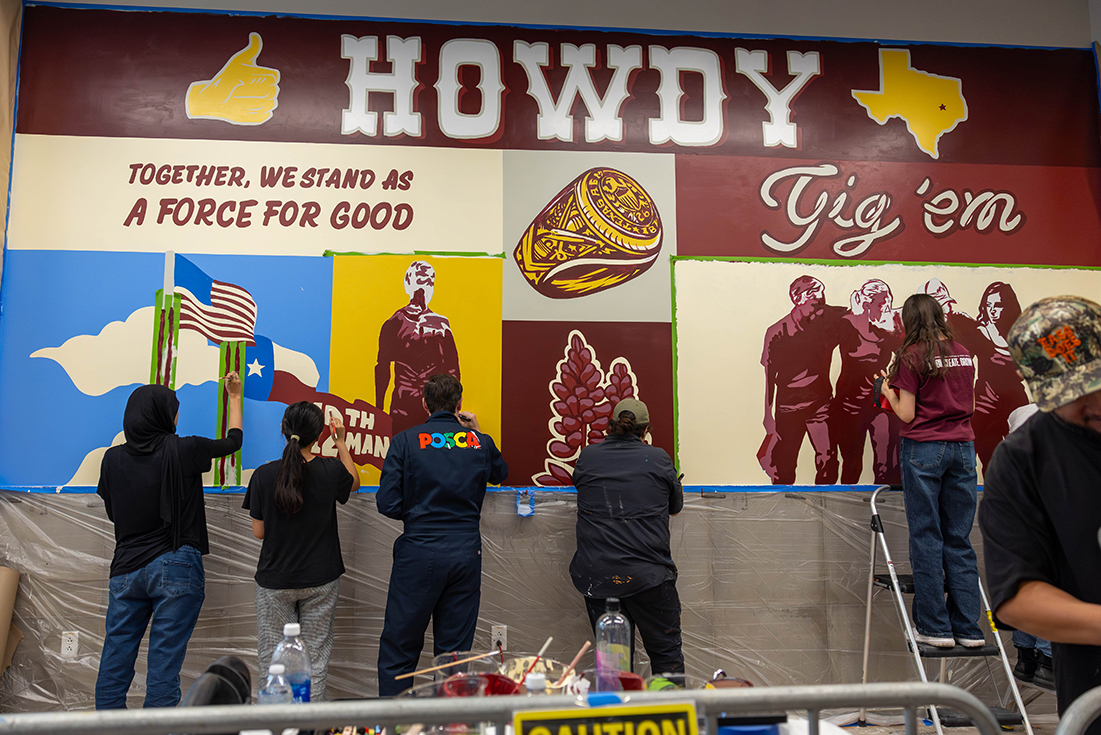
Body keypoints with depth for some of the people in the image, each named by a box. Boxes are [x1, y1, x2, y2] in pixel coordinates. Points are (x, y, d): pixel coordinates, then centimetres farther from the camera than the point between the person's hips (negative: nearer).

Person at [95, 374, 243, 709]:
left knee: (113, 667, 11)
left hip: (126, 568, 4)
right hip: (175, 568, -4)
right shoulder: (182, 450, -9)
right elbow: (233, 441, 9)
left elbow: (113, 512, 15)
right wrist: (235, 398, 23)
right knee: (163, 666, 1)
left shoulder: (113, 458, 3)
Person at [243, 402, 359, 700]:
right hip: (320, 580, 0)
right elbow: (354, 484, 14)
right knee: (315, 659, 9)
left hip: (275, 580, 0)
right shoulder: (330, 470, -11)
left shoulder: (265, 474, -10)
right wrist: (341, 441, 15)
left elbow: (258, 531, -3)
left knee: (272, 661, 10)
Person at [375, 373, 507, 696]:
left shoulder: (405, 441, -6)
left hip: (418, 553, -2)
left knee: (398, 650, 10)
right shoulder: (479, 442, 2)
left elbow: (387, 504, -8)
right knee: (455, 651, 12)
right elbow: (500, 473, 23)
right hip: (466, 554, 3)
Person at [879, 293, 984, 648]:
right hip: (962, 446, 5)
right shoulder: (964, 354, 10)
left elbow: (907, 414, -7)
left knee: (926, 539, 2)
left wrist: (888, 390, 10)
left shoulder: (911, 356, -6)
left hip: (923, 448, -5)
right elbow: (969, 406, 18)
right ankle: (968, 628, 12)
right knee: (959, 540, 9)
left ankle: (935, 627, 6)